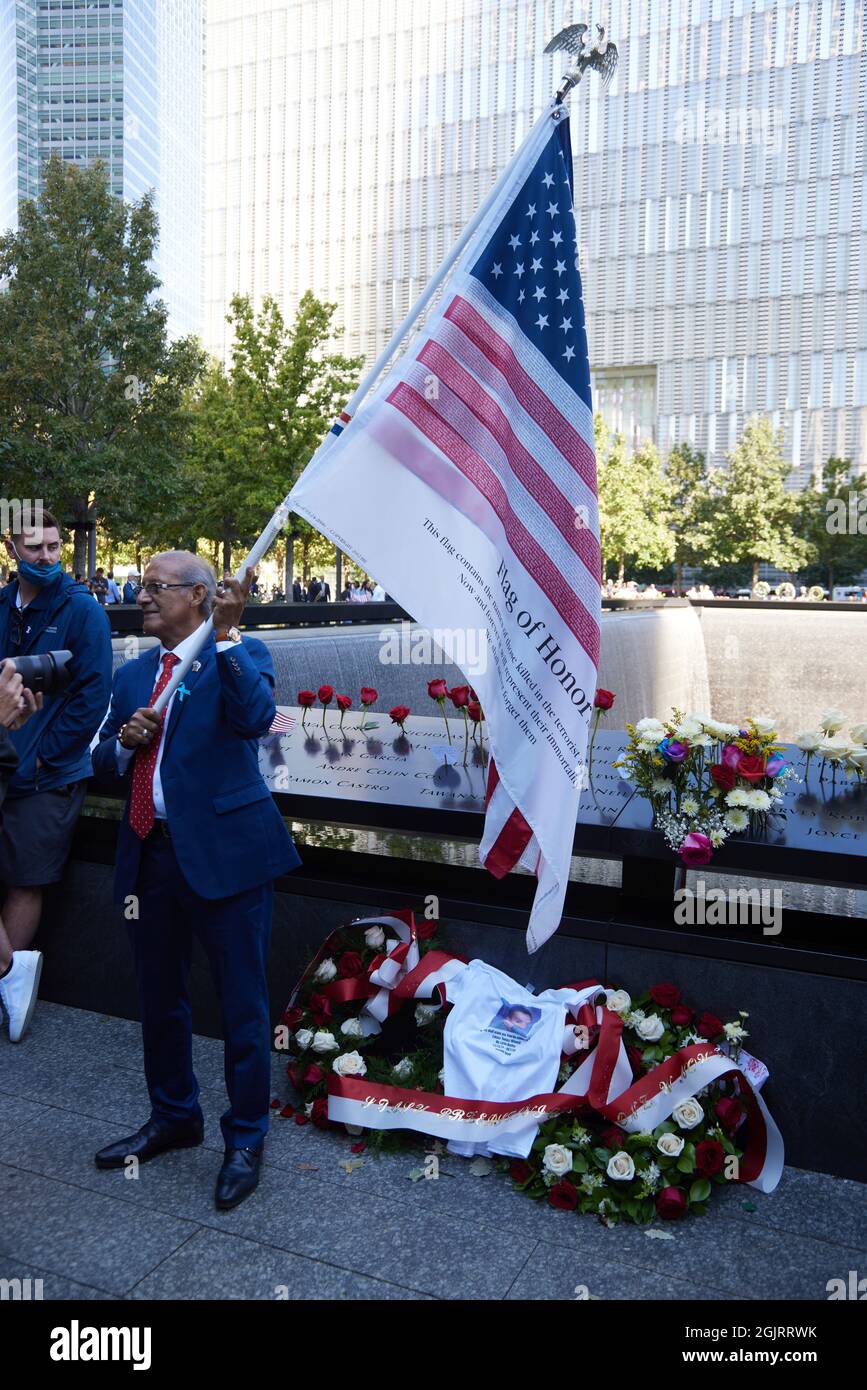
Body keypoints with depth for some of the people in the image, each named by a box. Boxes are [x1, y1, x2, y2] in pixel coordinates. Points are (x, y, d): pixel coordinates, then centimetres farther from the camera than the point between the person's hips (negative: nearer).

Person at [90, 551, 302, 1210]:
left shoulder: (242, 655, -4)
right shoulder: (133, 675, 14)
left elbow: (256, 717, -25)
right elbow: (104, 761, 16)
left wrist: (225, 634, -27)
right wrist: (126, 741, -5)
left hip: (223, 850, -6)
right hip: (151, 852, 7)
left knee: (242, 1001, 4)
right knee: (159, 997, 19)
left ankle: (246, 1138, 23)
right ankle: (173, 1117, 41)